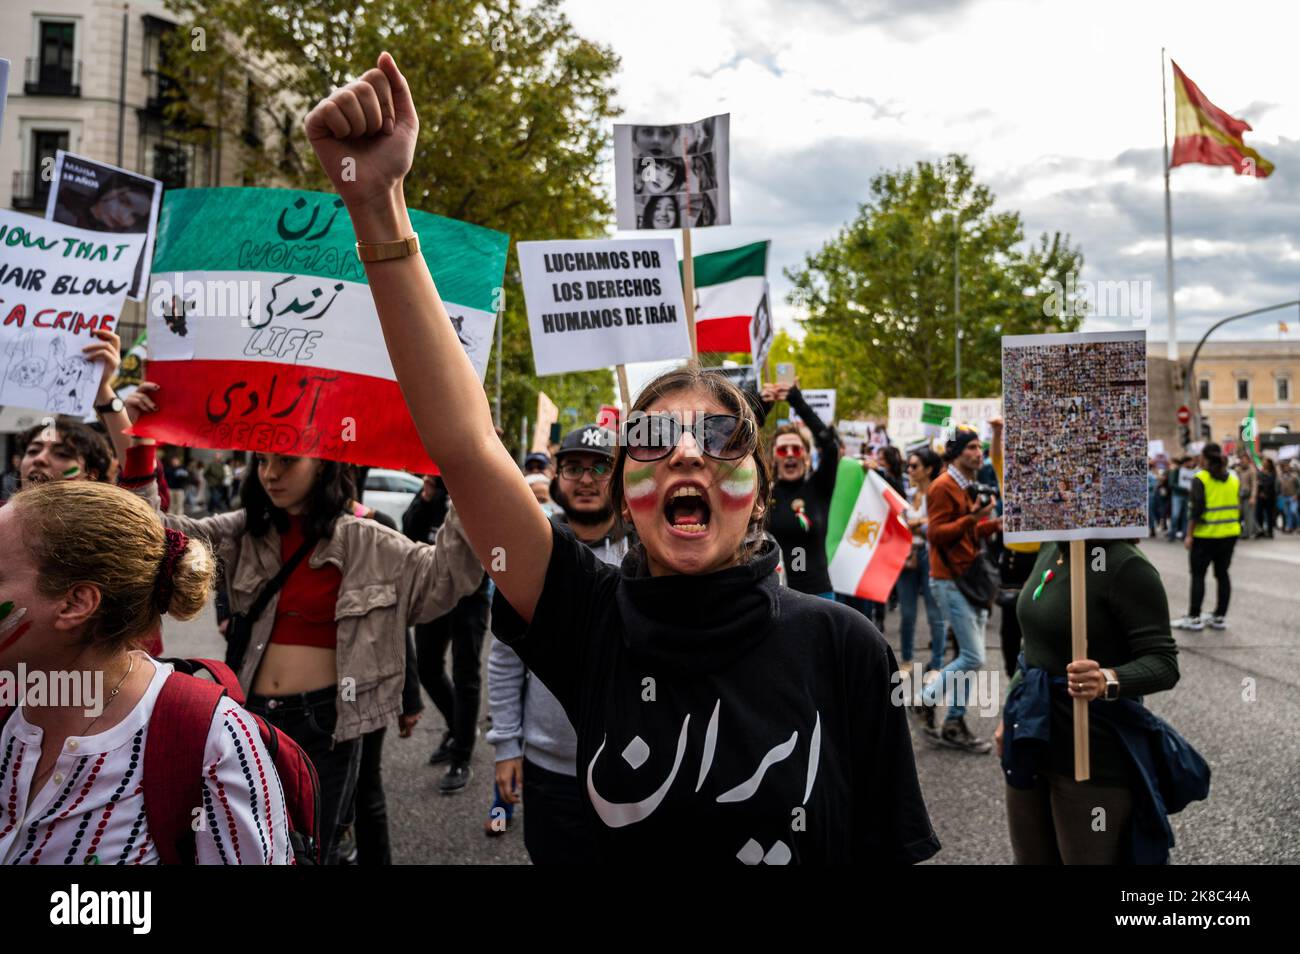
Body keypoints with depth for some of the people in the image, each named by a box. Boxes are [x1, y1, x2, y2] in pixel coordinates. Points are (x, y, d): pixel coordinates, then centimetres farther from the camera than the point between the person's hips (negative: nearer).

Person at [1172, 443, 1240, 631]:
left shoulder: (1201, 479, -12)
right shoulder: (1234, 478, 5)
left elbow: (1197, 510, -16)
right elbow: (1238, 507, 7)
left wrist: (1189, 535, -11)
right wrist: (1235, 526, 18)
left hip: (1206, 535, -5)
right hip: (1230, 534, 5)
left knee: (1198, 575, 2)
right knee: (1222, 574, 11)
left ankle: (1194, 618, 4)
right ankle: (1220, 617, 15)